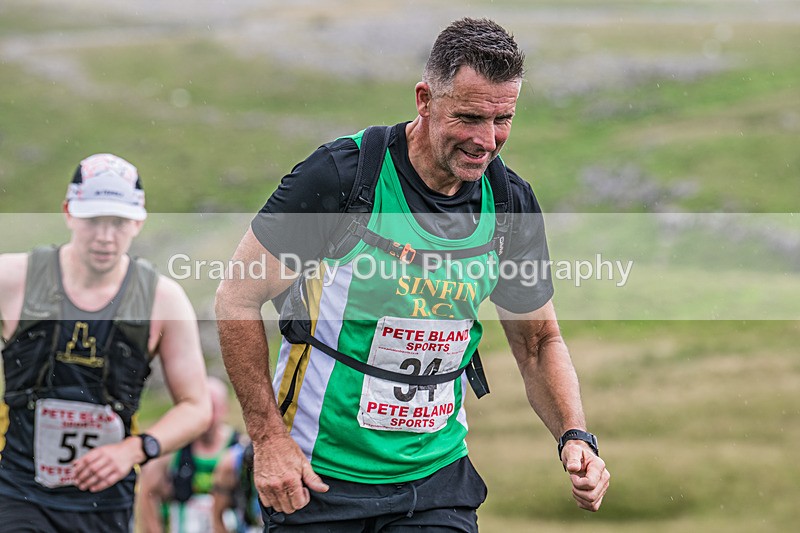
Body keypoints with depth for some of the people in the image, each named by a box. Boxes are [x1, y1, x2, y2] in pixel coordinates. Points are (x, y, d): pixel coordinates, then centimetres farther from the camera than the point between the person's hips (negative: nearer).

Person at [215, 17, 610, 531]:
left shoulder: (511, 203, -2)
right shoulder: (343, 174, -17)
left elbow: (539, 342, 10)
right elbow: (238, 298, -9)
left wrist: (575, 438, -7)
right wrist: (269, 437, -14)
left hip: (436, 474, 3)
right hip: (316, 475, -3)